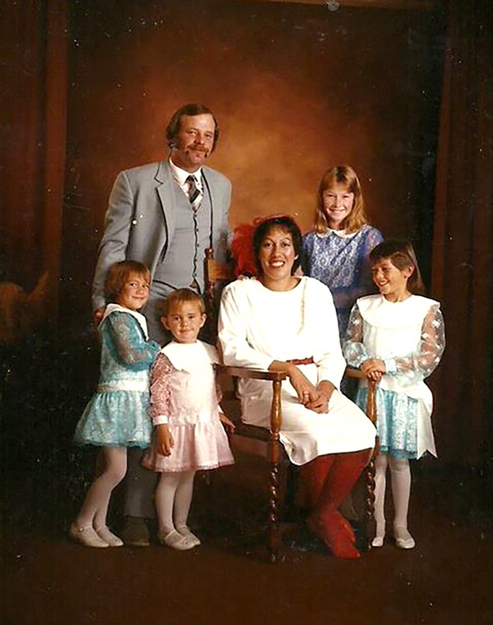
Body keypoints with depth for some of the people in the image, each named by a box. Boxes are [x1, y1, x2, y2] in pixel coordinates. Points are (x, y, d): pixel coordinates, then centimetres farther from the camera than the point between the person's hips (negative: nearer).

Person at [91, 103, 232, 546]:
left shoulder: (220, 185, 16)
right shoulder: (135, 181, 1)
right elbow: (113, 246, -1)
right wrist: (104, 303, -7)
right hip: (147, 307, -4)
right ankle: (138, 514, 2)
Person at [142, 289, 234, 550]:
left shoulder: (208, 352, 8)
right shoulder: (167, 356, -12)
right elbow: (158, 393, -13)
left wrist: (217, 412, 21)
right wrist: (162, 426, -17)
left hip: (204, 425, 6)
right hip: (178, 425, -6)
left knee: (187, 477, 16)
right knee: (170, 478, 3)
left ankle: (181, 525, 27)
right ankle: (166, 529, 15)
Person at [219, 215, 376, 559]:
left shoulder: (317, 291, 17)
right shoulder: (240, 292, 7)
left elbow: (332, 353, 11)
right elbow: (232, 349, -7)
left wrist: (325, 388, -10)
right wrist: (287, 368, -17)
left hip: (317, 385, 4)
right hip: (266, 389, -4)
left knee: (362, 433, -24)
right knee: (318, 434, -31)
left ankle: (322, 515, -4)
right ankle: (330, 518, -3)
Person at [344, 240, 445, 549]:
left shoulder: (427, 309, -4)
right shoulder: (364, 306, 5)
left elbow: (430, 357, -11)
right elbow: (351, 344, 4)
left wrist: (387, 365, -19)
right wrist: (365, 363, -17)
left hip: (405, 393, -1)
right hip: (372, 391, 2)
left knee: (399, 460, 7)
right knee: (376, 459, 5)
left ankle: (401, 524, 22)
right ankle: (378, 523, 18)